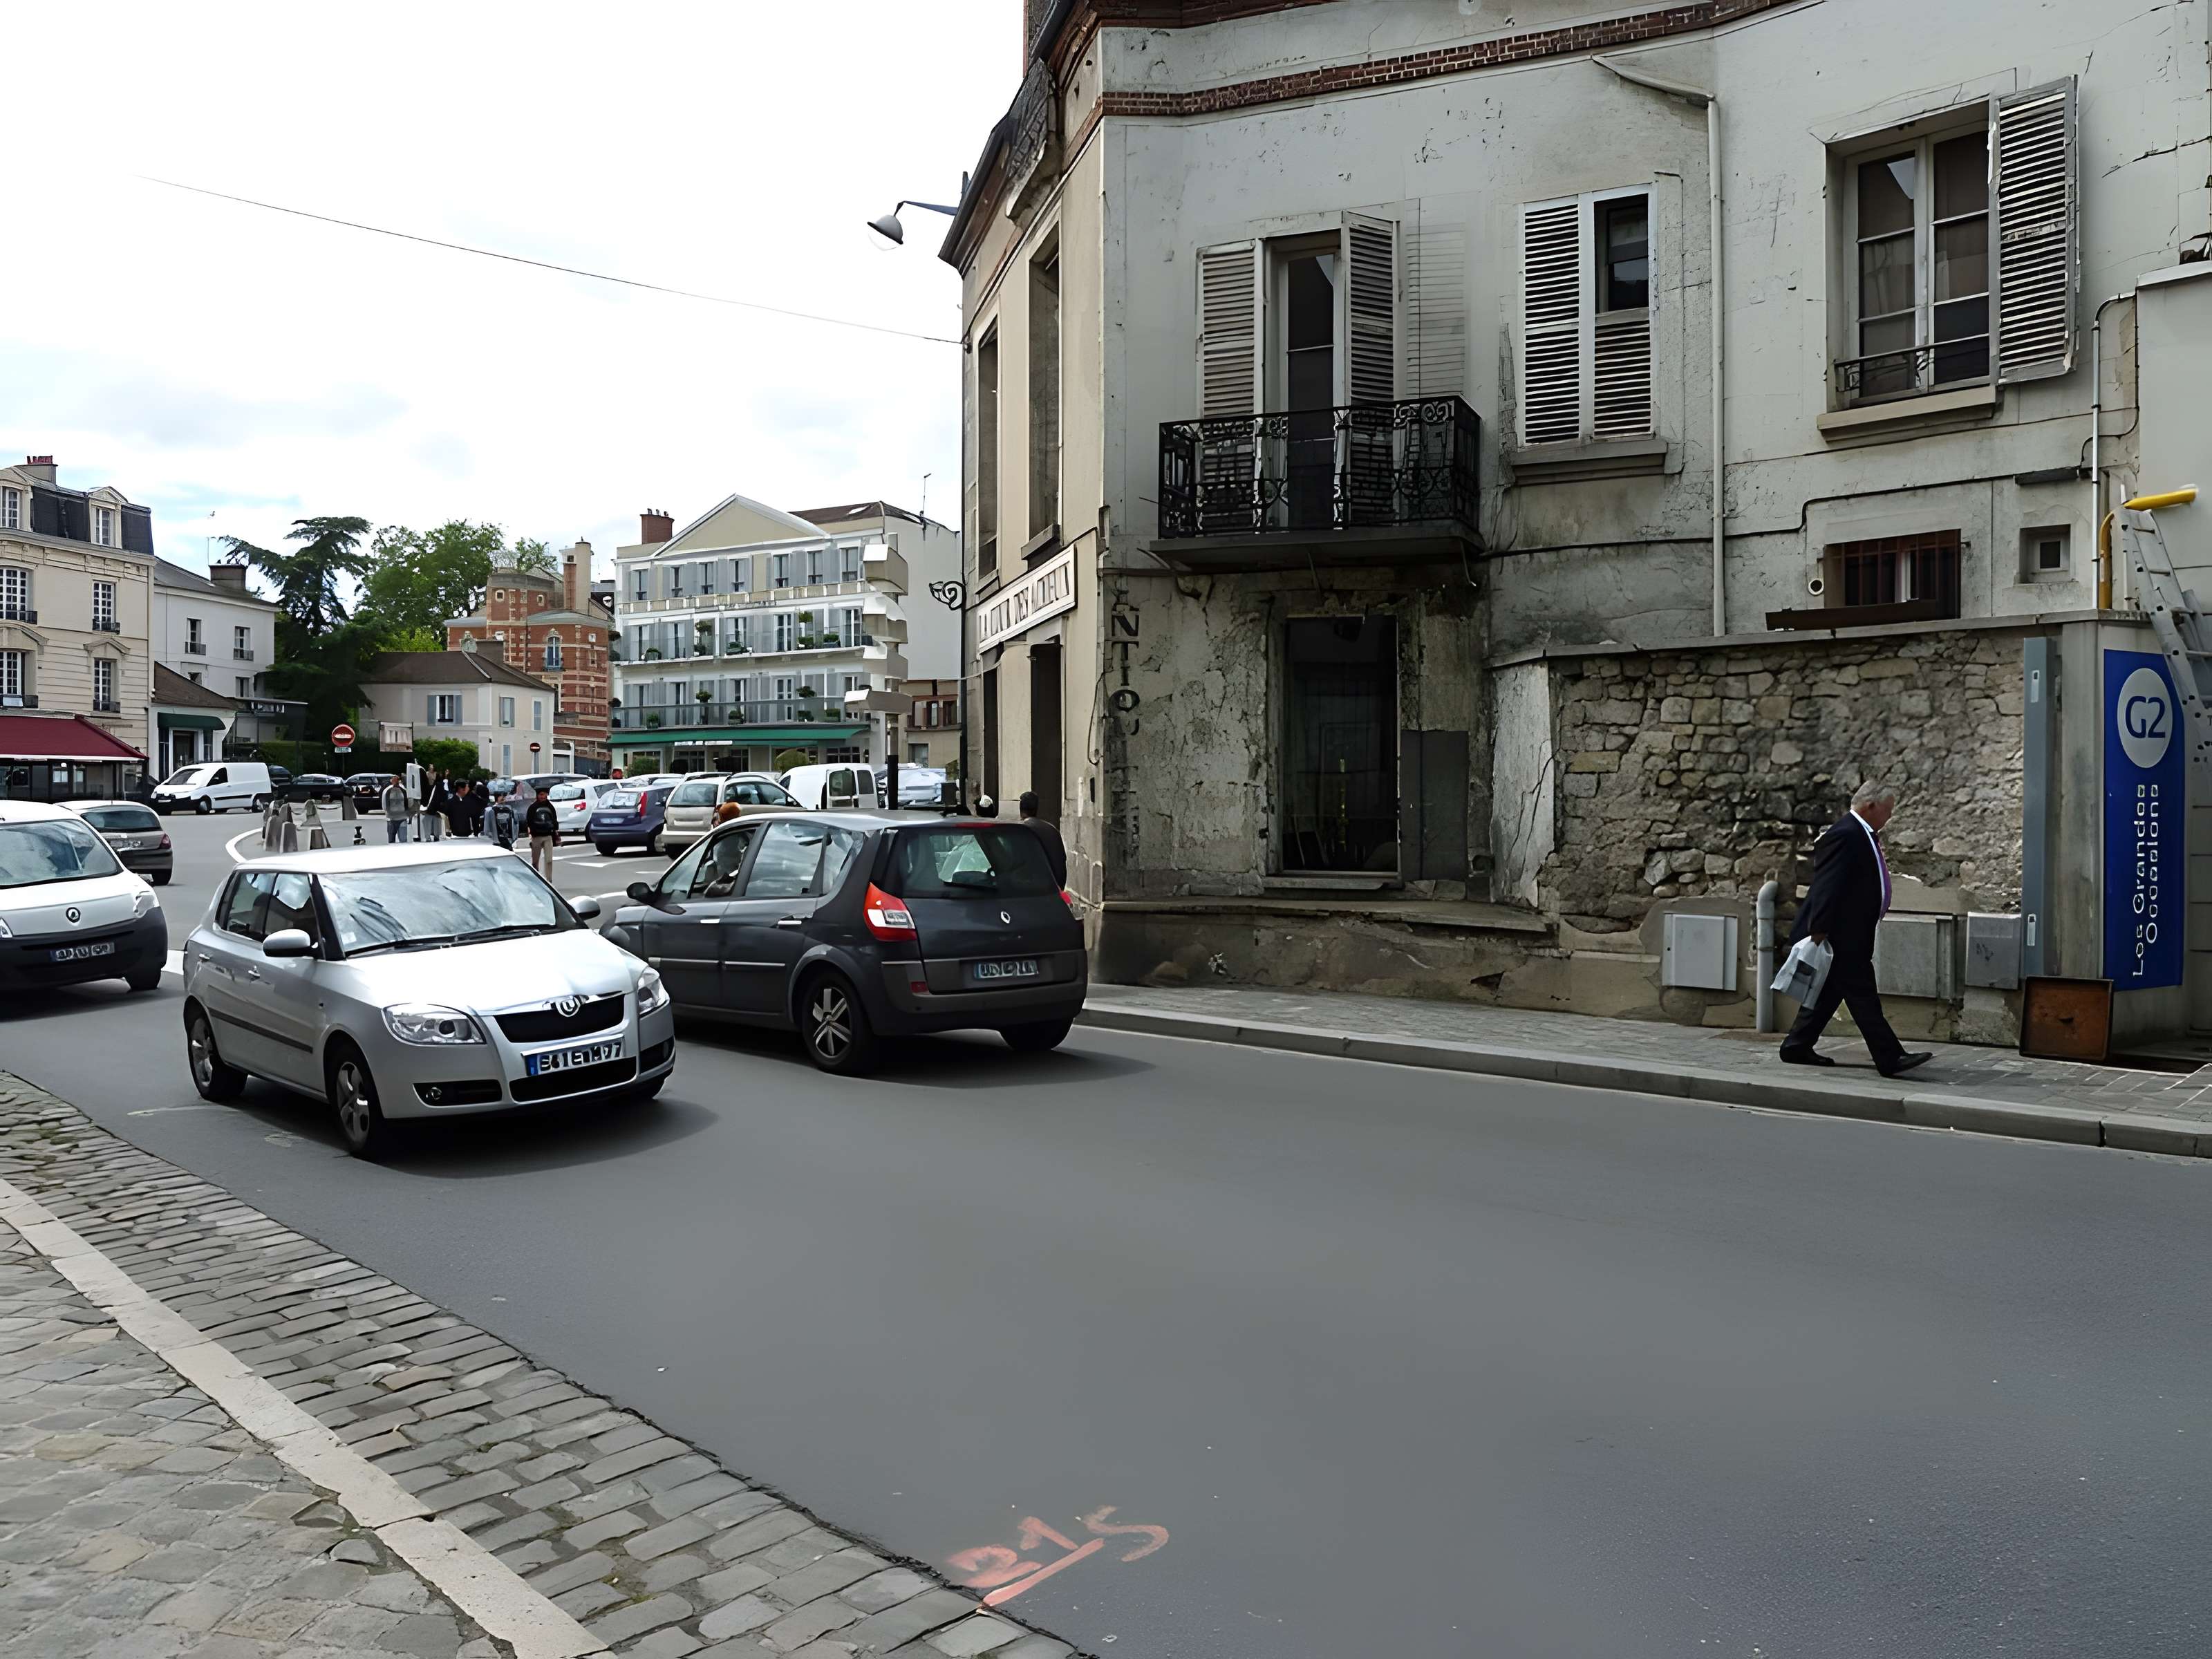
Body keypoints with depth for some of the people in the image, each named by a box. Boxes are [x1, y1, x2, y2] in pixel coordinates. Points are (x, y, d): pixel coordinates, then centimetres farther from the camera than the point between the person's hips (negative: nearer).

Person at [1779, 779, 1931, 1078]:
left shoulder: (1862, 834, 15)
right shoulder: (1844, 835, -18)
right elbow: (1827, 886, -22)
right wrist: (1820, 930, -23)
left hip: (1850, 934, 11)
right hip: (1841, 935, -11)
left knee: (1829, 992, 13)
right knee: (1863, 997, -6)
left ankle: (1797, 1047, 19)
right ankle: (1890, 1058, -3)